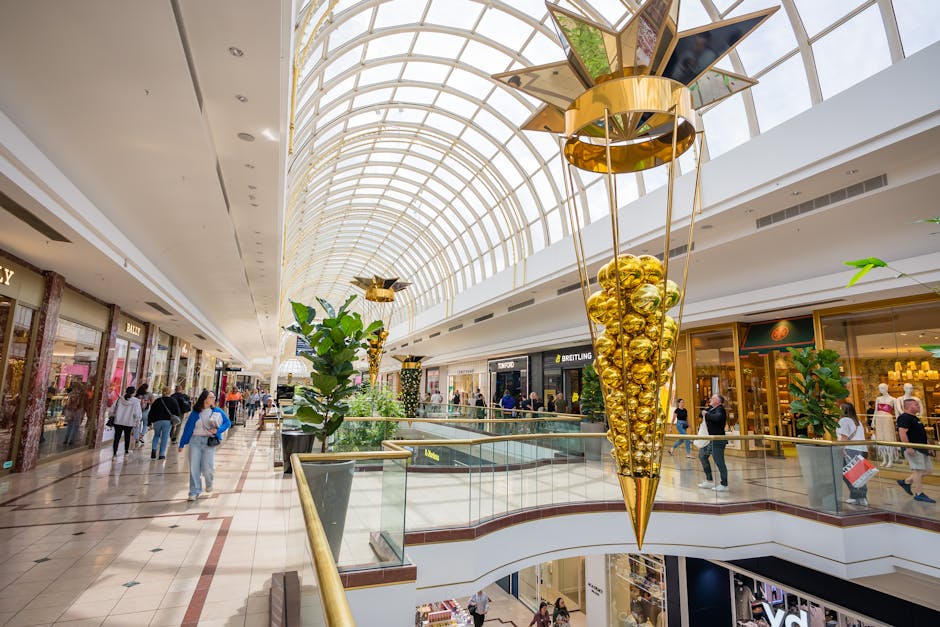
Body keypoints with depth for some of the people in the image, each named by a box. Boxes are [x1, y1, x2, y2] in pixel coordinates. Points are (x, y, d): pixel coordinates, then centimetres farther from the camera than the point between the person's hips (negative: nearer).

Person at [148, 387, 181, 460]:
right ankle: (162, 454, 4)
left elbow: (151, 412, 9)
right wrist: (177, 420, 13)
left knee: (156, 435, 23)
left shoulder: (157, 401, 8)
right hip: (168, 421, -2)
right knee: (165, 437, 4)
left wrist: (150, 422, 15)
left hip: (157, 421, 2)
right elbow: (177, 411, 2)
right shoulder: (173, 401, 4)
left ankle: (153, 449, 4)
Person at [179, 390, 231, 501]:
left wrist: (217, 430, -8)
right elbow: (188, 428, 6)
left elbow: (228, 422, 8)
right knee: (194, 468, 1)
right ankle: (194, 492, 16)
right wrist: (182, 444, 7)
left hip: (209, 442, -1)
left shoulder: (217, 411, 3)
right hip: (195, 441, 1)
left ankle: (209, 482, 26)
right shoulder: (195, 413, 2)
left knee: (207, 468, -8)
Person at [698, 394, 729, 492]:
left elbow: (717, 417, -35)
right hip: (710, 440, 11)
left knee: (719, 462, -5)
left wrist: (706, 414, -23)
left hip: (717, 440, -11)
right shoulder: (711, 409, 15)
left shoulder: (720, 409, -14)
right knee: (702, 455, 17)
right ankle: (709, 481, 25)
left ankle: (724, 485, 6)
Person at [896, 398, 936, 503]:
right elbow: (902, 432, -25)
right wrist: (908, 447, -29)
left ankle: (905, 482, 20)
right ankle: (918, 494, 2)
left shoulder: (914, 418, 18)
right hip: (913, 449, -11)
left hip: (921, 449, 11)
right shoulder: (904, 418, -16)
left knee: (928, 469, 13)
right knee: (918, 470, -6)